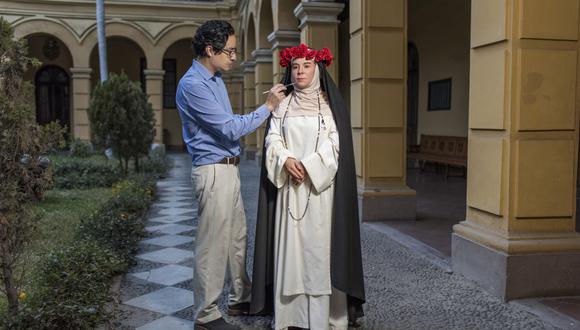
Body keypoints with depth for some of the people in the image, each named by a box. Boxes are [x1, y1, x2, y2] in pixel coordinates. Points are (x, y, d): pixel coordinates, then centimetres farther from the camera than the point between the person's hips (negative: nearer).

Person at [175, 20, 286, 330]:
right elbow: (230, 129, -20)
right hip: (213, 172, -10)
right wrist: (267, 107, -13)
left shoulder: (215, 79, 13)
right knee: (213, 245, -1)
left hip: (228, 169, 10)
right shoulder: (192, 85, -17)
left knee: (237, 239, 16)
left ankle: (240, 299, 31)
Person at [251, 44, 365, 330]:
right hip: (288, 186, 3)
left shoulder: (330, 103, 5)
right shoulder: (282, 105, 12)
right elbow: (272, 138, 5)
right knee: (289, 243, 2)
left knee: (319, 242, -3)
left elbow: (336, 142, -4)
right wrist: (286, 160, -15)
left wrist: (308, 165, -15)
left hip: (320, 185, -2)